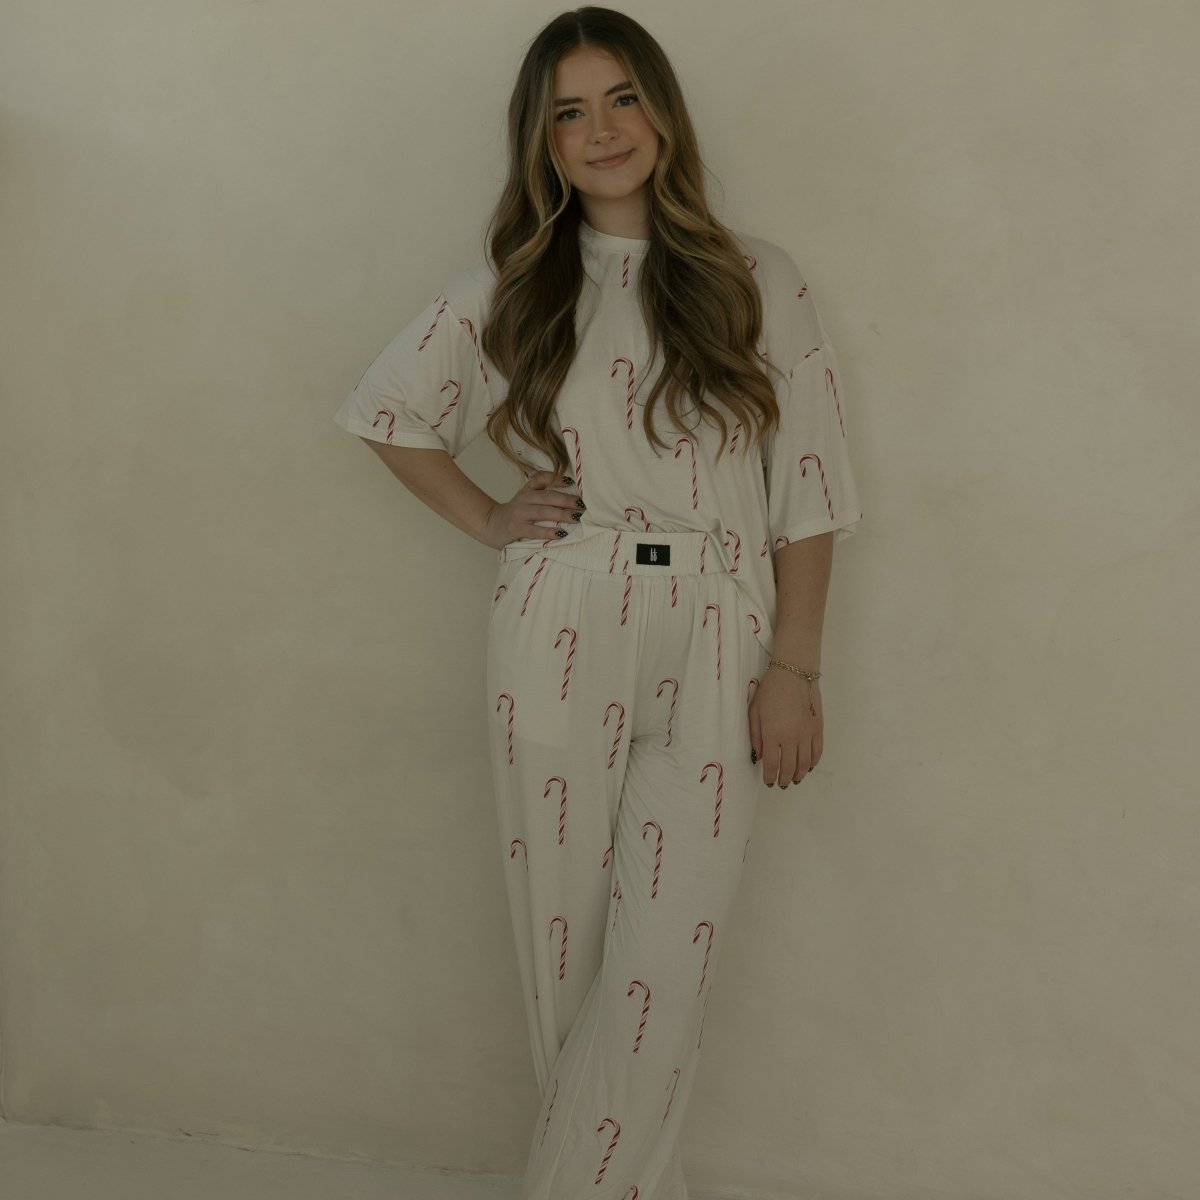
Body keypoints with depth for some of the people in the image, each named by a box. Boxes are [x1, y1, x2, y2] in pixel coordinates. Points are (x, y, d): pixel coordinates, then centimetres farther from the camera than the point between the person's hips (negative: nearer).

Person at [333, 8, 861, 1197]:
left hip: (713, 649, -1)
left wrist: (794, 669, -3)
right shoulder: (512, 289, 8)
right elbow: (383, 408, 19)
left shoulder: (756, 282, 5)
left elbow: (808, 487, 2)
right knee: (565, 943, 6)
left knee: (663, 966, -4)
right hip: (558, 640, 1)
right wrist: (486, 519, 7)